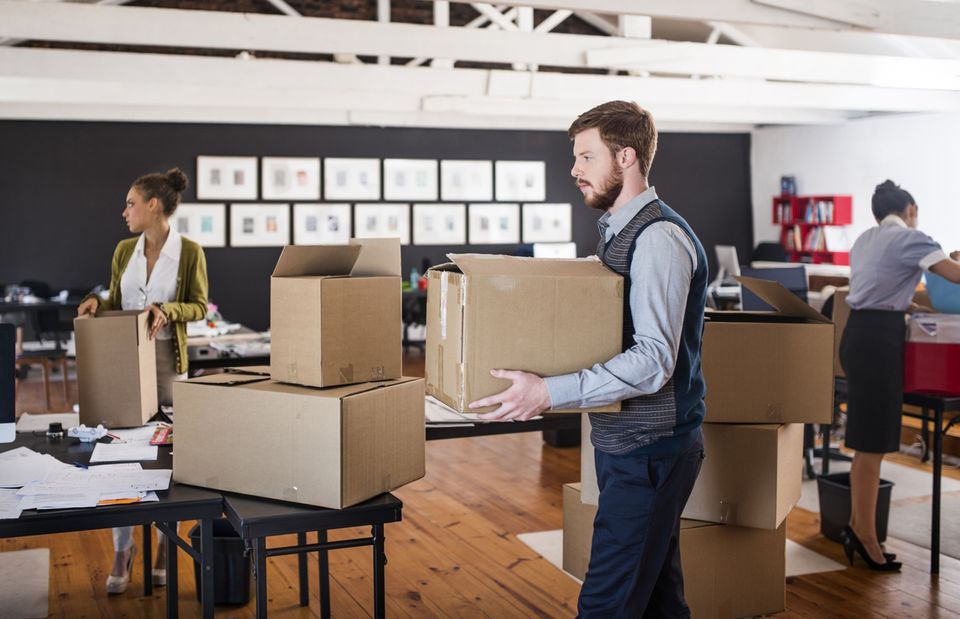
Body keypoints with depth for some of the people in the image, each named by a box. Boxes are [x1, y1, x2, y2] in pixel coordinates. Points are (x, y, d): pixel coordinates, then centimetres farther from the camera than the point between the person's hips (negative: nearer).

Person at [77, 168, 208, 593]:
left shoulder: (189, 251, -7)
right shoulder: (124, 250, 6)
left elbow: (199, 307, -4)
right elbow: (117, 303, 13)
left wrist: (167, 310, -23)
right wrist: (96, 302, -9)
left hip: (167, 359, -3)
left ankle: (164, 546, 21)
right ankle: (122, 550, 12)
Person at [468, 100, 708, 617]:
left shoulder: (659, 238, -17)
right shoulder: (617, 231, 15)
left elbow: (653, 360, -25)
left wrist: (550, 392, -29)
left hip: (649, 450, -10)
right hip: (624, 443, 10)